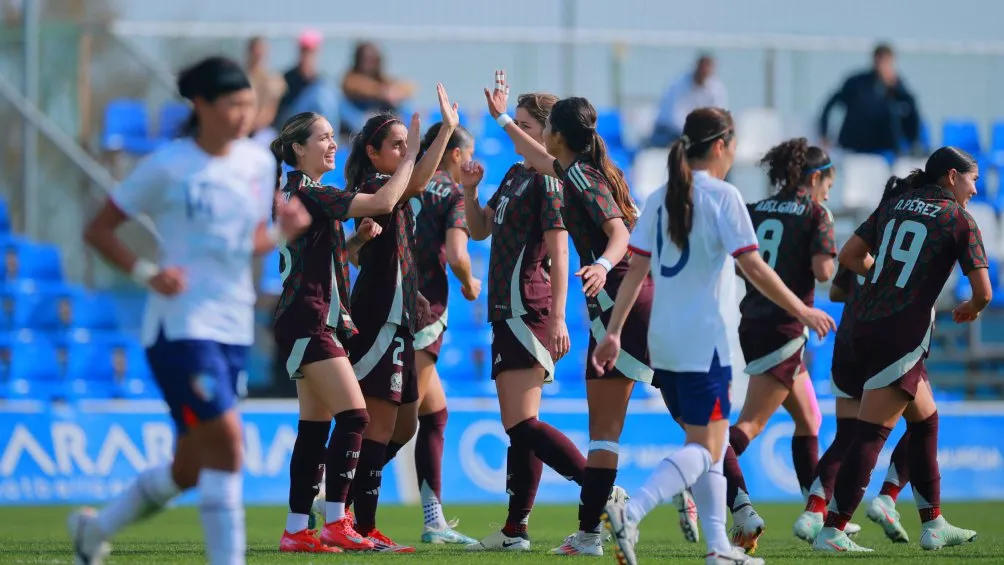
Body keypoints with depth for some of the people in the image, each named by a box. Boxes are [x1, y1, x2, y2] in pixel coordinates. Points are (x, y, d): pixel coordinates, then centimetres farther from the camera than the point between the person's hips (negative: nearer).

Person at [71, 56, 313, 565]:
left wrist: (285, 232, -3)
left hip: (234, 328, 7)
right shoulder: (167, 168, -8)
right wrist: (146, 273, -18)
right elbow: (98, 230, -3)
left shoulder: (259, 164, 8)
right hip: (180, 326, -7)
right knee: (225, 441, -18)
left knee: (190, 469, 11)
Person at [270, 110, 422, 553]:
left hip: (316, 324, 10)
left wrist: (359, 238, 9)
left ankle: (297, 530, 7)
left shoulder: (302, 194, 18)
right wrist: (412, 152, -13)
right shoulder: (306, 193, -13)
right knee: (353, 416, -16)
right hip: (307, 322, -10)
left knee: (315, 429, 7)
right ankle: (335, 524, -18)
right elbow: (383, 202, -21)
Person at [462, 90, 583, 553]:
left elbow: (558, 251, -17)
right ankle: (515, 530, 14)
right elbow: (480, 230, 23)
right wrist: (469, 190, 5)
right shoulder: (515, 175, 17)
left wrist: (558, 316, -23)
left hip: (529, 312, -10)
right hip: (508, 312, 10)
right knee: (518, 427, 11)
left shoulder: (547, 179, -11)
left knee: (522, 424, -15)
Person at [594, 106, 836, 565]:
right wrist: (803, 312, -2)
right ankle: (630, 513, -24)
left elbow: (636, 270, 6)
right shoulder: (722, 196, -9)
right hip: (704, 345, -7)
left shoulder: (660, 199, 9)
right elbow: (755, 269, -11)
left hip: (665, 345, 7)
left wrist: (614, 331, 7)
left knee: (706, 444, 16)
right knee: (705, 448, -5)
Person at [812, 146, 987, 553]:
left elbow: (849, 255, 13)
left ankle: (933, 526, 24)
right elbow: (983, 291, -6)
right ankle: (831, 531, -11)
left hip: (864, 330, 7)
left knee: (925, 420, 20)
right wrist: (972, 308, 17)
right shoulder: (959, 220, -3)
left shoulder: (896, 204, 14)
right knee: (871, 435, -7)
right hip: (902, 336, -7)